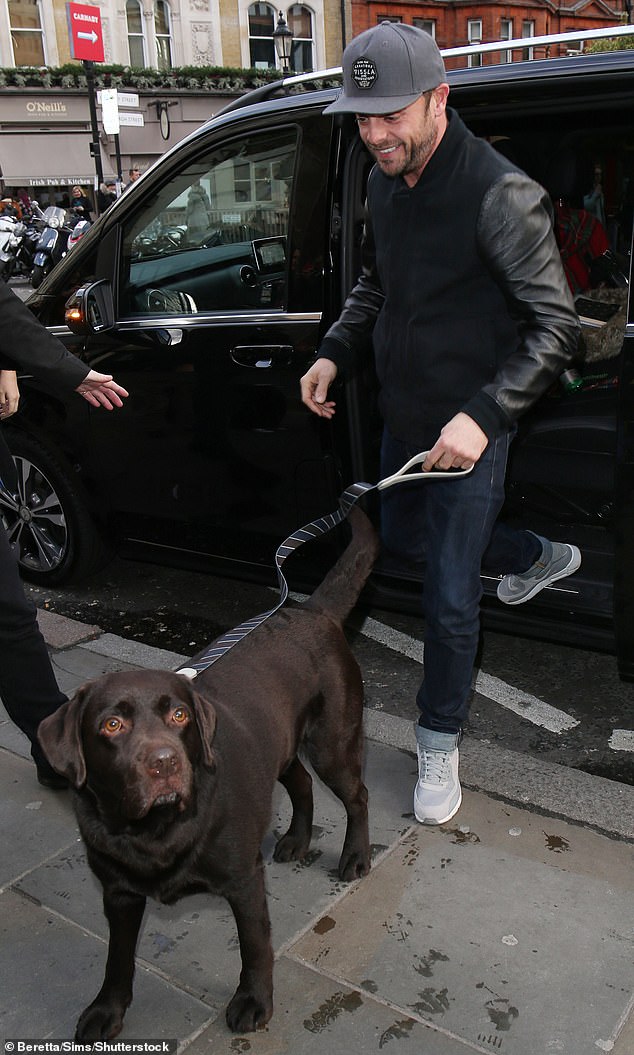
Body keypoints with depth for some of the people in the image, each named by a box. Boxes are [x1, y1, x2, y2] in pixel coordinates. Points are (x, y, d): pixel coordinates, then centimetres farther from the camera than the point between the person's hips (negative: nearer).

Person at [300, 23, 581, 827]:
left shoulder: (499, 195, -23)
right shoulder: (385, 182, 1)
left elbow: (556, 327, -20)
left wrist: (483, 415, -30)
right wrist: (333, 352, 3)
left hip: (468, 429, -8)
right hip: (404, 414, 8)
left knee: (448, 598, -1)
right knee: (400, 535, 27)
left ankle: (439, 744, 22)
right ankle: (540, 558, 50)